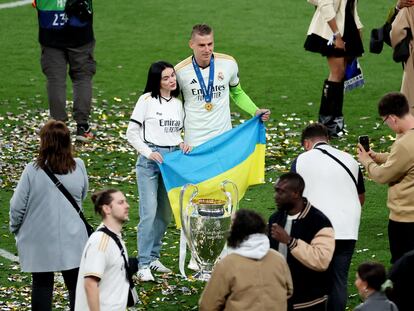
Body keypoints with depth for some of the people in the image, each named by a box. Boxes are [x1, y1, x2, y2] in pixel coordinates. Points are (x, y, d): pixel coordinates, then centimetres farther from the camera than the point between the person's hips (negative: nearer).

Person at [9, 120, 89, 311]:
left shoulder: (32, 171, -15)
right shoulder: (78, 167, -7)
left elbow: (17, 206, -8)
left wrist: (15, 228, 9)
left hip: (39, 239, -2)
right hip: (72, 238, 2)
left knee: (42, 284, 10)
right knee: (76, 284, 10)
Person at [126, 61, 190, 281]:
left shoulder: (178, 104, 12)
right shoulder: (147, 100, -4)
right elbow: (131, 133, -3)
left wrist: (181, 144, 2)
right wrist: (148, 153, -14)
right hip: (150, 160, -6)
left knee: (165, 213, 9)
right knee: (149, 212, -11)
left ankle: (153, 257, 21)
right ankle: (143, 265, -9)